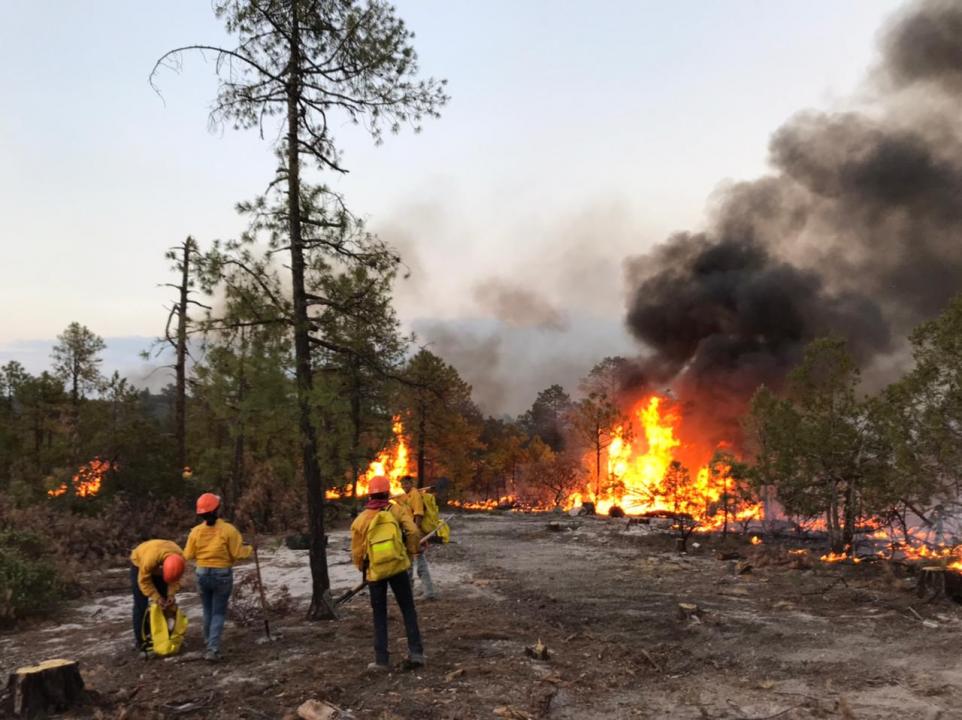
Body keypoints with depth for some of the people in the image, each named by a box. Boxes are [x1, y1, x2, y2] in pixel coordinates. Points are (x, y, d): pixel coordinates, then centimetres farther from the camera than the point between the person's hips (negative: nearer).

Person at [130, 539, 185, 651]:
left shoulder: (180, 558, -31)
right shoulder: (151, 558, -44)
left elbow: (175, 580, -15)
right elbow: (144, 581, -30)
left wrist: (171, 595, -28)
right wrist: (157, 598, -34)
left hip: (158, 566, 4)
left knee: (163, 603, 0)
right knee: (141, 605, -8)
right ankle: (140, 639, -2)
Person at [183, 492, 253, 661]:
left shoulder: (196, 531, -6)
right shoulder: (228, 529, -16)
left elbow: (188, 555, 0)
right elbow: (238, 553, -16)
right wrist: (250, 549, 4)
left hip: (202, 574, 3)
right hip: (222, 575, -3)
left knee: (208, 610, 23)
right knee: (219, 612, 4)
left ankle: (209, 640, 40)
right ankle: (212, 648, -8)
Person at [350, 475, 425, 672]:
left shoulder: (360, 519, -3)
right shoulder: (397, 510, -3)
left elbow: (357, 552, 0)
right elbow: (413, 532, -13)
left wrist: (363, 569, 20)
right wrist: (411, 553, 4)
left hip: (375, 572, 0)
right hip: (398, 567, 0)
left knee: (380, 616, 12)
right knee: (408, 610, 12)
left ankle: (382, 660, 11)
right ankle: (416, 652, 9)